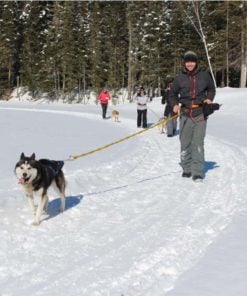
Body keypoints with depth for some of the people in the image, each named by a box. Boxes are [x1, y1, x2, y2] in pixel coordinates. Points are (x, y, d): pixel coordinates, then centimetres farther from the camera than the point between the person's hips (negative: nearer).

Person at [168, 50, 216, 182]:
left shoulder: (204, 75, 4)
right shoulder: (180, 78, 4)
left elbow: (211, 89, 20)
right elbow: (172, 94, 13)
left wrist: (209, 98, 2)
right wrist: (175, 105, -4)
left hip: (200, 113, -1)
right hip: (185, 114, 1)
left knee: (198, 143, -7)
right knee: (185, 143, 5)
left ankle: (198, 172, -5)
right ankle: (186, 169, 17)